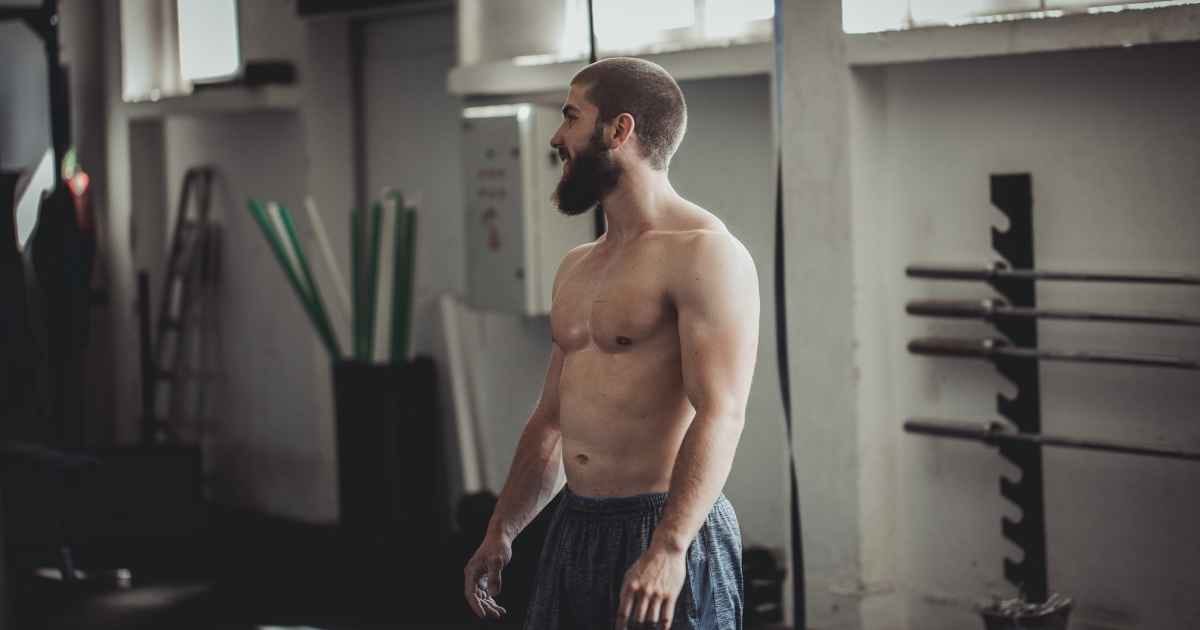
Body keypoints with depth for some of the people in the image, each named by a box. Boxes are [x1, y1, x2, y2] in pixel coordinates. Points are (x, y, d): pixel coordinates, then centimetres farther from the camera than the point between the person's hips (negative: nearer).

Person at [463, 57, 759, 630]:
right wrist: (501, 531, 17)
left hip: (665, 535, -8)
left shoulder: (703, 253, -11)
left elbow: (719, 415, -20)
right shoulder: (576, 269, 17)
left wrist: (668, 548, -28)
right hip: (573, 533, 8)